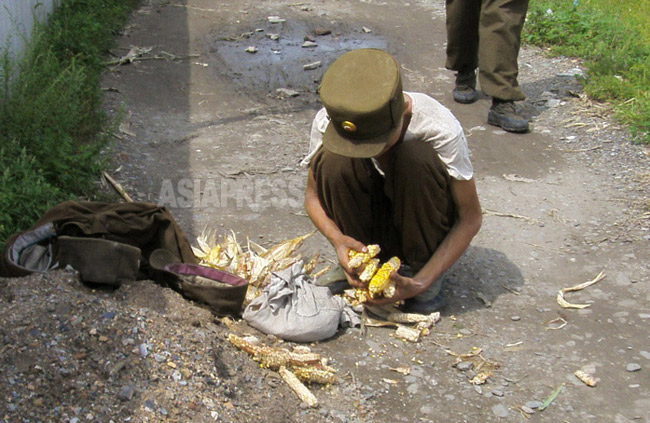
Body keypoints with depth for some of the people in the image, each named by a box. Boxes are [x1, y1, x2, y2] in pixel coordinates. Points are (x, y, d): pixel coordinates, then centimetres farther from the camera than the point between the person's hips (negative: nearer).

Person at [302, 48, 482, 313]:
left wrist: (420, 283, -32)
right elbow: (313, 194, -7)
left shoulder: (441, 129, -30)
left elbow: (470, 218, -22)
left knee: (416, 157, -33)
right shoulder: (327, 123, -23)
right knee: (332, 160, -28)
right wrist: (337, 238, -29)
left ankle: (424, 273, -13)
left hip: (421, 220, -2)